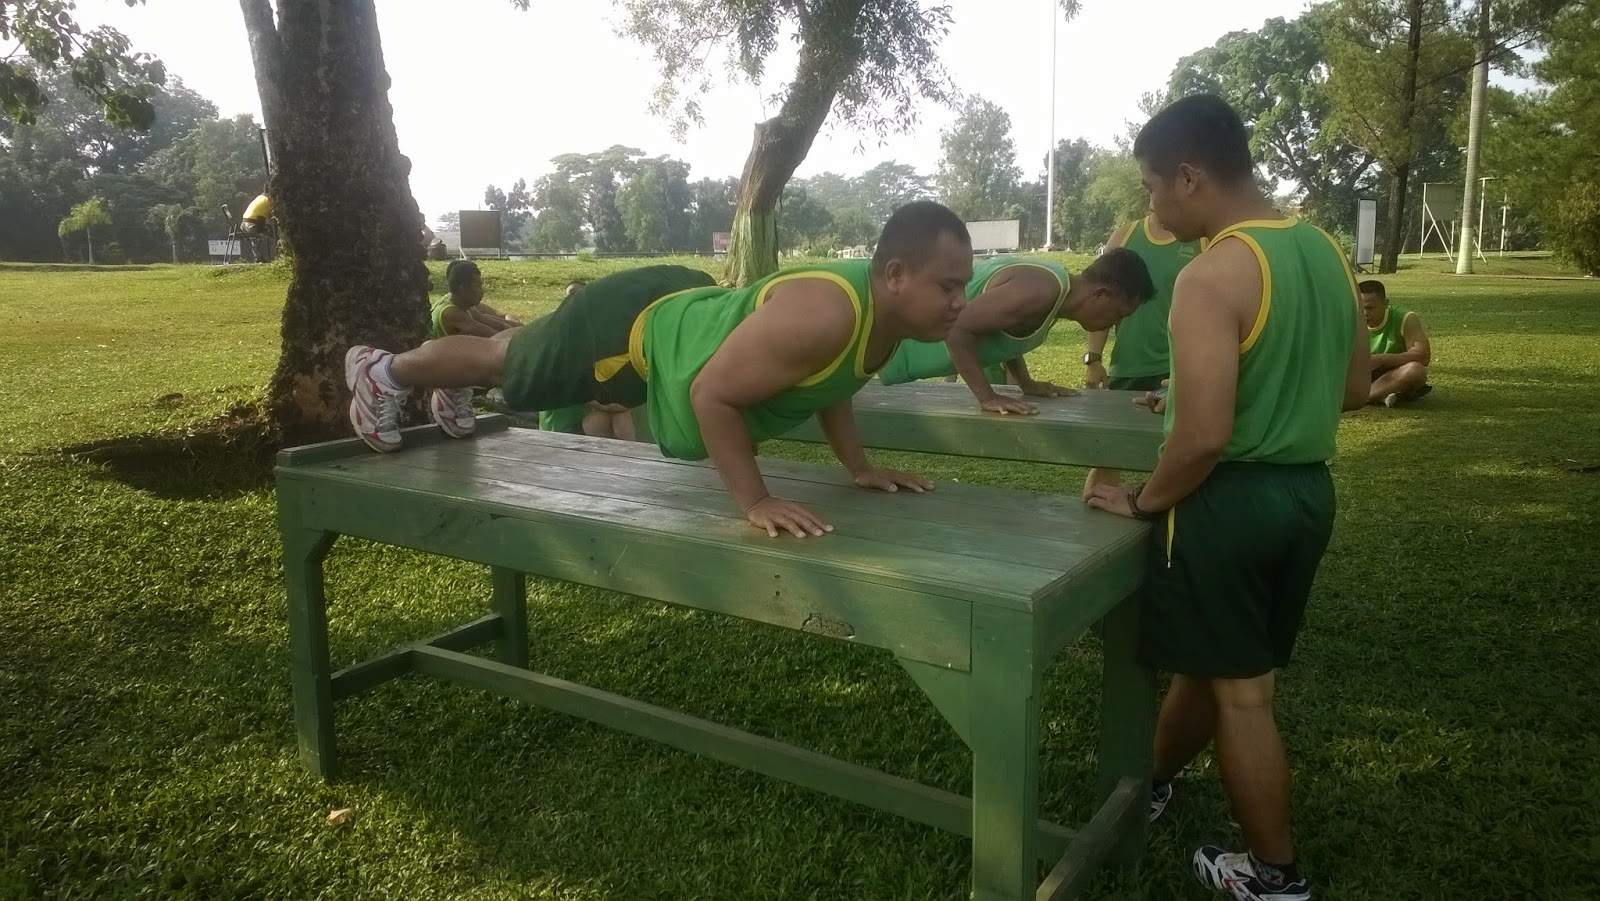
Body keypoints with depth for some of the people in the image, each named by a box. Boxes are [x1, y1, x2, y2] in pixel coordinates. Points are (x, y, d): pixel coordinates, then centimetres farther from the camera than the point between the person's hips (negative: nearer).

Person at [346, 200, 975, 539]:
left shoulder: (885, 315, -12)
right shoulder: (823, 317, -41)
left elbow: (828, 385, 7)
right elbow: (711, 392, -37)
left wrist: (859, 468, 1)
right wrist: (754, 502, -34)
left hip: (683, 309, 8)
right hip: (629, 329, -8)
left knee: (531, 350, 34)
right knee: (504, 361, 19)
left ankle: (456, 392, 64)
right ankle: (385, 371, 47)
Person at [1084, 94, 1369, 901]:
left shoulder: (1212, 275, -21)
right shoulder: (1326, 252, 6)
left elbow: (1203, 438, -26)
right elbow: (1353, 389, 15)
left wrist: (1145, 501, -10)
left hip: (1231, 500, -9)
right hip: (1307, 492, 9)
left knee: (1238, 688, 8)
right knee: (1215, 661, 22)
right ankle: (1148, 783, 44)